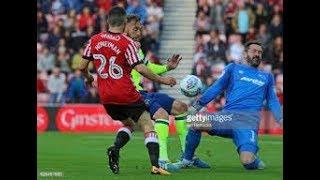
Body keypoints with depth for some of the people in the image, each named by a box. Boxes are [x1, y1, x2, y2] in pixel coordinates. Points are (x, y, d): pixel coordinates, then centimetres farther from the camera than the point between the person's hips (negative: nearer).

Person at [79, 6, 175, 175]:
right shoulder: (126, 43, -12)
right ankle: (155, 165, -16)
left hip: (105, 96, 6)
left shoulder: (94, 40, 2)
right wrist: (161, 79, -8)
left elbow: (82, 66, 6)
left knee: (128, 124, 24)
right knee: (148, 126, 0)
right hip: (126, 95, -6)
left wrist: (88, 77, 27)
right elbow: (139, 68, -18)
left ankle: (115, 149, -3)